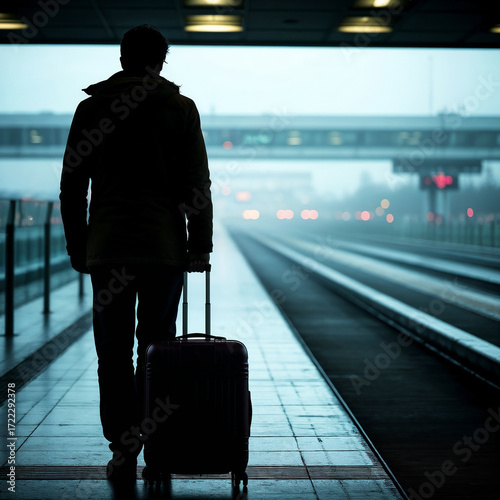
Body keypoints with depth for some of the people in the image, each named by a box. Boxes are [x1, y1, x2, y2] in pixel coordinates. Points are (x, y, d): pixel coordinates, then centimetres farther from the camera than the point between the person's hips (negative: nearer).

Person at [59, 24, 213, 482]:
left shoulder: (91, 107, 6)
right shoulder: (180, 108, 2)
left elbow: (72, 185, 6)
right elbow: (198, 184, -1)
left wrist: (77, 247, 12)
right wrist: (200, 246, 5)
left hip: (107, 250, 1)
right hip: (165, 248, 0)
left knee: (114, 351, 4)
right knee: (157, 346, 8)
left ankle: (123, 447, 2)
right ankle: (157, 443, 10)